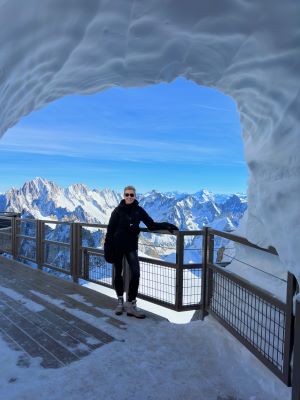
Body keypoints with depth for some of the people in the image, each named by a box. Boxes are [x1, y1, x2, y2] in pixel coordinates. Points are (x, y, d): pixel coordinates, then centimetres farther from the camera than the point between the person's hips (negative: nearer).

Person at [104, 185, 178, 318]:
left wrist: (165, 225, -14)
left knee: (135, 273, -11)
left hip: (131, 246, 1)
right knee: (118, 274, 10)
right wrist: (107, 248, -9)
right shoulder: (118, 210, -7)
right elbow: (110, 230, -6)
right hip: (117, 246, -1)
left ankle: (131, 304, 2)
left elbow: (151, 225, 0)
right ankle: (120, 301, 30)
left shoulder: (138, 210, -1)